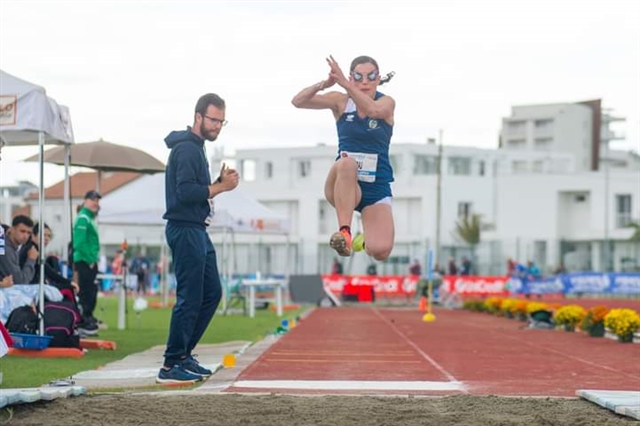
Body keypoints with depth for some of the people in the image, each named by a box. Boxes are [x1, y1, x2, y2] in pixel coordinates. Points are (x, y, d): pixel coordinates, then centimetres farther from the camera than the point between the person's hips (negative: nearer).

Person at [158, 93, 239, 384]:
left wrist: (220, 183, 2)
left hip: (197, 231, 11)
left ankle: (183, 354, 20)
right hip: (185, 230, -11)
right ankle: (170, 366, -4)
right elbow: (186, 193, -23)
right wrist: (222, 186, -16)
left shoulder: (196, 148, 19)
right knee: (190, 298, -9)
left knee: (211, 292, 14)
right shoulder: (186, 149, -13)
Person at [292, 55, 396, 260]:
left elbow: (373, 110, -28)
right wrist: (324, 84, -31)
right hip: (344, 186, 0)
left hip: (376, 188, 1)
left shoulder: (387, 102, -3)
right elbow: (298, 101, -12)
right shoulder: (341, 102, 0)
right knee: (346, 163, -38)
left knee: (381, 251, -20)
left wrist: (344, 83, -40)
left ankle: (365, 240, 19)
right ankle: (344, 232, -37)